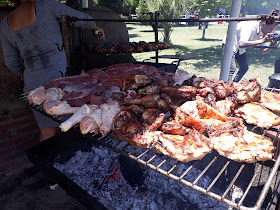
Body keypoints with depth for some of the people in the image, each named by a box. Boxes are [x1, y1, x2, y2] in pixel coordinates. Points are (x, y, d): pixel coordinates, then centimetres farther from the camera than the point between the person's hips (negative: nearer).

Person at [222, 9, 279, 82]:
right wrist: (262, 41, -46)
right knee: (232, 69, -20)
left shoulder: (263, 32, -7)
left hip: (240, 49, 9)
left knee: (244, 68, 8)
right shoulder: (251, 26, -31)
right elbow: (241, 44, -45)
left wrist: (271, 46, -23)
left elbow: (262, 51, -2)